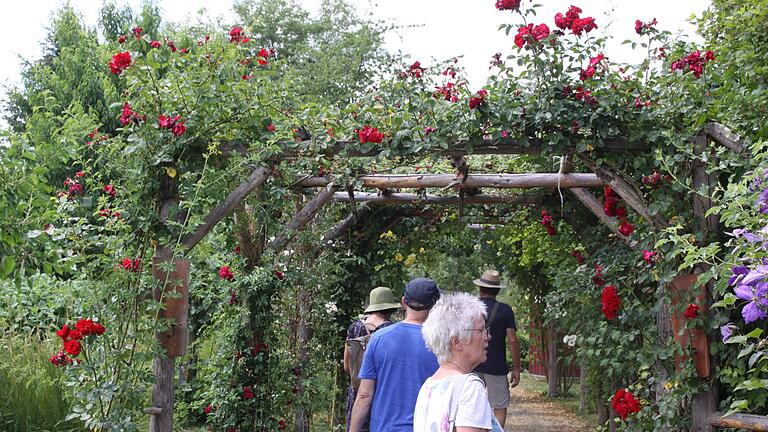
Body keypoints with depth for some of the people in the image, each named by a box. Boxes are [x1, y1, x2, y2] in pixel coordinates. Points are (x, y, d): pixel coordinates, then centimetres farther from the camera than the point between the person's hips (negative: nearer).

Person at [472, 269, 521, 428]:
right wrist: (516, 369, -1)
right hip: (496, 367, -2)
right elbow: (512, 340, -8)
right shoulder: (505, 310, -4)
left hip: (472, 366, 3)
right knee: (500, 409, 4)